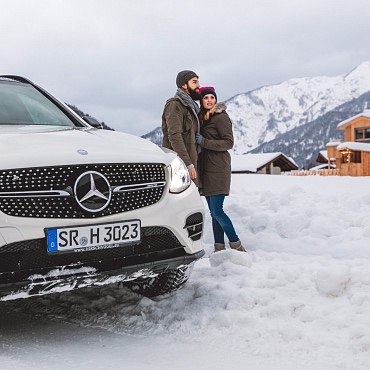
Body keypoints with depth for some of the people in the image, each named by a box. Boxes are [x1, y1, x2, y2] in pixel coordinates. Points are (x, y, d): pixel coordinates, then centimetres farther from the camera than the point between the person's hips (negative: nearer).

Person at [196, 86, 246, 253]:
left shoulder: (221, 117, -7)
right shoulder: (202, 117, 16)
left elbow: (229, 142, -13)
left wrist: (204, 142, -16)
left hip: (218, 169, -8)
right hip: (206, 169, 8)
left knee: (217, 211, -12)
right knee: (214, 211, 7)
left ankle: (237, 246, -3)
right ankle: (219, 248, 10)